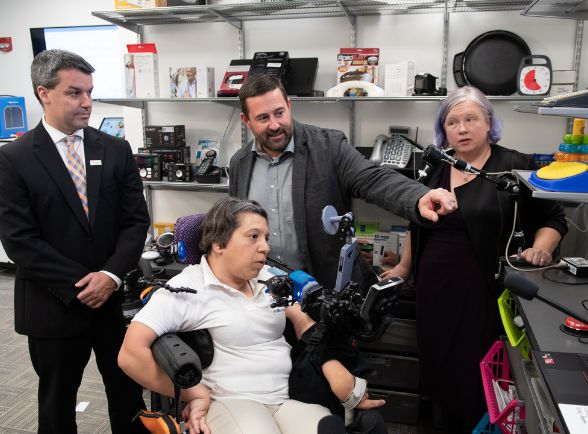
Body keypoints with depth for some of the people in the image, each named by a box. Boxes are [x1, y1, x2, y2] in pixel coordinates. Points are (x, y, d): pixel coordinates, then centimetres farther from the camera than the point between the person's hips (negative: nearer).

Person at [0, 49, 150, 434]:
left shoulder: (116, 150, 2)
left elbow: (136, 219, 0)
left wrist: (111, 275, -13)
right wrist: (81, 286, -15)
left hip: (116, 299, 2)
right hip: (54, 307, -2)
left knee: (128, 393, 15)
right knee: (57, 403, 18)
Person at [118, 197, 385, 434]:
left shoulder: (269, 278, 12)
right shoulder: (187, 289, -8)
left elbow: (304, 323, 10)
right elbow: (131, 353, -15)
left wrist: (335, 370, -7)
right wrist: (194, 395, -9)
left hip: (291, 396, 5)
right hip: (232, 402, -5)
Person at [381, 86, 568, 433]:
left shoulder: (516, 167, -3)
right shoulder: (436, 170, 10)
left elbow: (553, 219, 2)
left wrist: (540, 250, -16)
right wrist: (405, 267, 20)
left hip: (482, 288, -4)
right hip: (434, 287, 5)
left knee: (476, 373, 2)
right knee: (439, 366, 11)